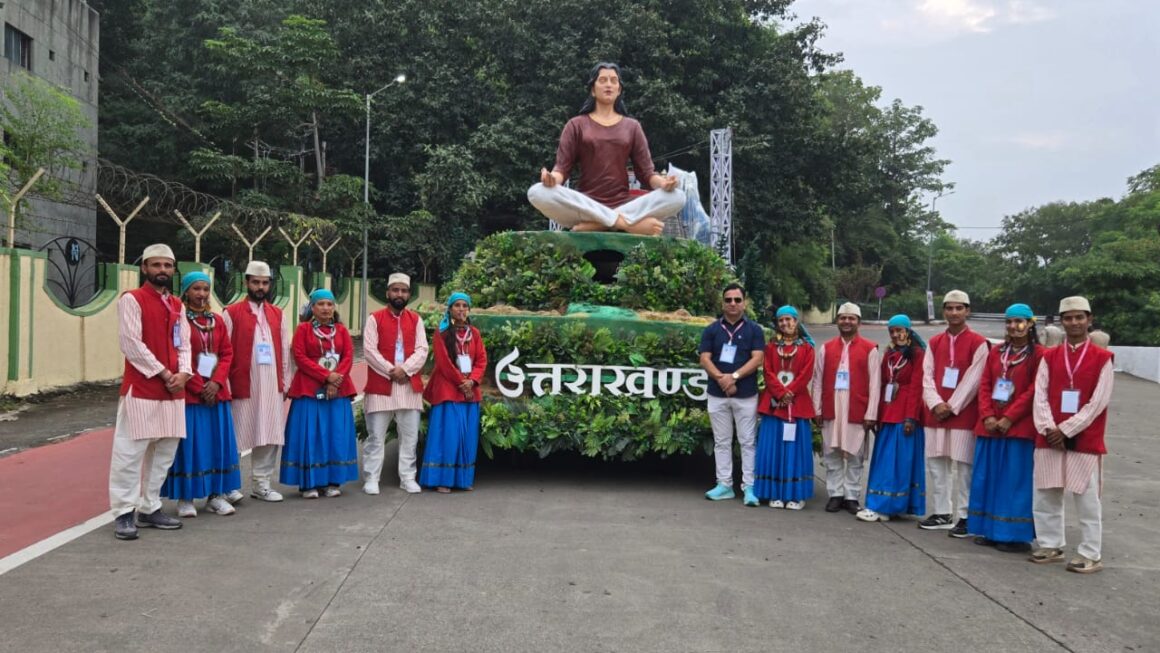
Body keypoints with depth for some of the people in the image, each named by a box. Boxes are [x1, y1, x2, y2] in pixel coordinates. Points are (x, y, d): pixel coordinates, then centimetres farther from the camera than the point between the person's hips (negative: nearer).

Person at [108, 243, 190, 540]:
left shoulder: (176, 305, 15)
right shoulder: (131, 299, -5)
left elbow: (184, 343, 13)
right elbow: (132, 344, -12)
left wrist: (183, 373, -6)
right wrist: (164, 374, -13)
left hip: (172, 391, 7)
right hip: (140, 389, -7)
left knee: (164, 452, 10)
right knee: (130, 452, -5)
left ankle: (149, 508, 19)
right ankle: (124, 513, 3)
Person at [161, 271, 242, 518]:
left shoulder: (216, 320, 11)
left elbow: (227, 353, 7)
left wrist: (216, 382, -8)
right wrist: (199, 387, -13)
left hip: (216, 391, 5)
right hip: (189, 392, -5)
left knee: (217, 442, 7)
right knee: (189, 443, -1)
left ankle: (216, 495, 15)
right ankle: (185, 497, 9)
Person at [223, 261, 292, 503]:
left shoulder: (277, 315, 12)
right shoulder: (232, 313, -2)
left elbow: (285, 351, 12)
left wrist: (285, 382, 8)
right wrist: (225, 384, -8)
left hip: (272, 385, 4)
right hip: (242, 385, -4)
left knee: (271, 435, 7)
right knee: (236, 436, 2)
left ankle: (261, 483, 17)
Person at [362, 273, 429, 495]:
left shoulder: (416, 319, 10)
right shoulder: (375, 318, 2)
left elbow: (422, 350, 1)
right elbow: (369, 350, -7)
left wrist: (405, 369, -14)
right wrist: (391, 371, -15)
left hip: (410, 385, 3)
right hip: (380, 384, -3)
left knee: (410, 435, 6)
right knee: (375, 435, 1)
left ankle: (407, 477, 14)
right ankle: (371, 478, 8)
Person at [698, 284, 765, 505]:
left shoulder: (754, 330, 2)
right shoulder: (711, 330, 7)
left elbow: (757, 359, -7)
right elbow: (705, 359, 0)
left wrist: (734, 376, -17)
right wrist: (721, 378, -15)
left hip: (746, 395, -2)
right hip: (717, 394, 2)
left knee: (748, 442, 0)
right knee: (721, 441, 8)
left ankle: (749, 487, 4)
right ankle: (724, 485, 14)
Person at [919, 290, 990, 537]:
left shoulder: (978, 343, -3)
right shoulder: (934, 343, 12)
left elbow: (973, 380, -9)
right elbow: (927, 376, 5)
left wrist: (951, 407, -11)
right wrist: (936, 404, -9)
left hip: (963, 414, -5)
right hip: (936, 413, 5)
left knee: (963, 466, -3)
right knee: (936, 464, 8)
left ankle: (964, 517, 5)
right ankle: (942, 514, 18)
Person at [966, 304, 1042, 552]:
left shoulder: (1038, 354, -4)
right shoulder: (996, 352, 13)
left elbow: (1033, 391, -11)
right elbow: (984, 385, 9)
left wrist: (1008, 418, -15)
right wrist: (987, 416, -5)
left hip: (1019, 427, -6)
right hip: (990, 426, 6)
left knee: (1015, 481, -1)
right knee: (987, 478, 9)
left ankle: (1016, 535, 6)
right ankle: (989, 530, 19)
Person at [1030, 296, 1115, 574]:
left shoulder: (1102, 358, -3)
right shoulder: (1049, 357, 7)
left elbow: (1098, 402, -9)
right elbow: (1040, 396, 2)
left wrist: (1066, 430, -12)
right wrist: (1049, 429, -12)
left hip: (1084, 439, -4)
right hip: (1049, 439, 4)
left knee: (1087, 499, 2)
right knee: (1045, 495, 9)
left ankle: (1091, 555, 13)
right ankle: (1051, 546, 23)